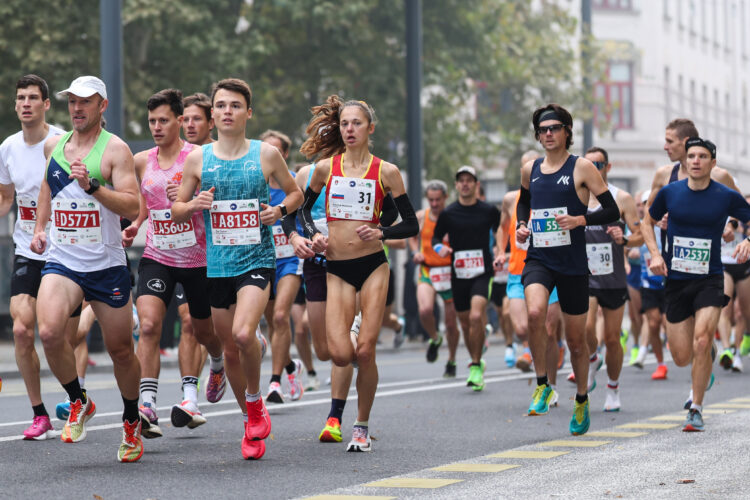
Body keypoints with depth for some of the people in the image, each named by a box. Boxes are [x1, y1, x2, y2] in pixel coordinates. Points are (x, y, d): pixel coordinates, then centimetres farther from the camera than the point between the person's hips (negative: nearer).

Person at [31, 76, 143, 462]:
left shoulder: (115, 149, -6)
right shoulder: (54, 145, 9)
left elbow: (132, 207, -15)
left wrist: (92, 186, -26)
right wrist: (39, 228, 19)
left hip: (107, 266, -3)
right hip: (61, 260, 3)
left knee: (121, 350, 7)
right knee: (49, 332, -23)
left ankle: (131, 421, 32)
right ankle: (78, 403, 0)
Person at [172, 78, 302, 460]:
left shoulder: (266, 154, 1)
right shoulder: (197, 159, 4)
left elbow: (295, 193, 15)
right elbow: (176, 212, 10)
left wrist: (280, 210, -6)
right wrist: (194, 205, -11)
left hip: (257, 260, -3)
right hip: (217, 265, 3)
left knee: (243, 334, -25)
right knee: (230, 348, 8)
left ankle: (256, 401, 0)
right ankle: (252, 421, 27)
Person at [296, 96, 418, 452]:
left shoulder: (386, 172, 0)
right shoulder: (326, 167, 4)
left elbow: (411, 225, 4)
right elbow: (303, 207, 20)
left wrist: (382, 233, -14)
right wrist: (313, 235, 1)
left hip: (373, 266, -1)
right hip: (337, 269, 1)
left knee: (364, 352, -7)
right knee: (340, 355, -12)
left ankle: (362, 427, 10)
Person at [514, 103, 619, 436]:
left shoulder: (582, 168, -3)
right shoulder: (530, 170, 9)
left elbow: (612, 211, -4)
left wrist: (581, 219, -19)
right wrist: (521, 225, 10)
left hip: (572, 262, -2)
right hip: (538, 258, 2)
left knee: (575, 338, 7)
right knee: (535, 313, -28)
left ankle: (582, 401, 29)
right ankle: (543, 386, -12)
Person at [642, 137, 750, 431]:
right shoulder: (669, 192, 0)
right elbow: (648, 222, 16)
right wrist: (655, 254, 0)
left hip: (709, 280, -2)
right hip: (676, 282, 2)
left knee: (702, 341, -22)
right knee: (681, 357, 1)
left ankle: (696, 409, -8)